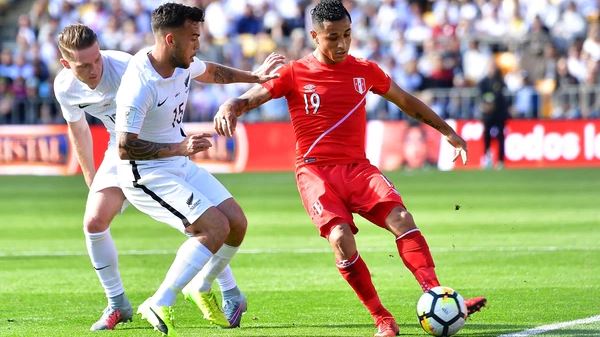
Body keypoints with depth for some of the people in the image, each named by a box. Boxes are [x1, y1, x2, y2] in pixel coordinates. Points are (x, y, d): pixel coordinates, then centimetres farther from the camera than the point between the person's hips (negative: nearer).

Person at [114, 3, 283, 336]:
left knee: (237, 222, 4)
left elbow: (210, 72, 23)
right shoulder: (140, 86, -29)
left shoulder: (183, 64, -2)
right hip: (147, 175, -9)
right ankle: (159, 305, -14)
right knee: (215, 227, -20)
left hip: (180, 166, 9)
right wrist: (179, 148, -31)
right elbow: (125, 147, -30)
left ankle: (200, 287, 27)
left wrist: (254, 77, 23)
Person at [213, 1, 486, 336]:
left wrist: (447, 130, 24)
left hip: (358, 167, 3)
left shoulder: (364, 71, 9)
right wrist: (230, 108, -29)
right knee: (341, 239, -26)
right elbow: (249, 98, -5)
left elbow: (407, 101, 23)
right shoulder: (294, 74, 0)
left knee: (401, 217, -23)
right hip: (316, 171, -3)